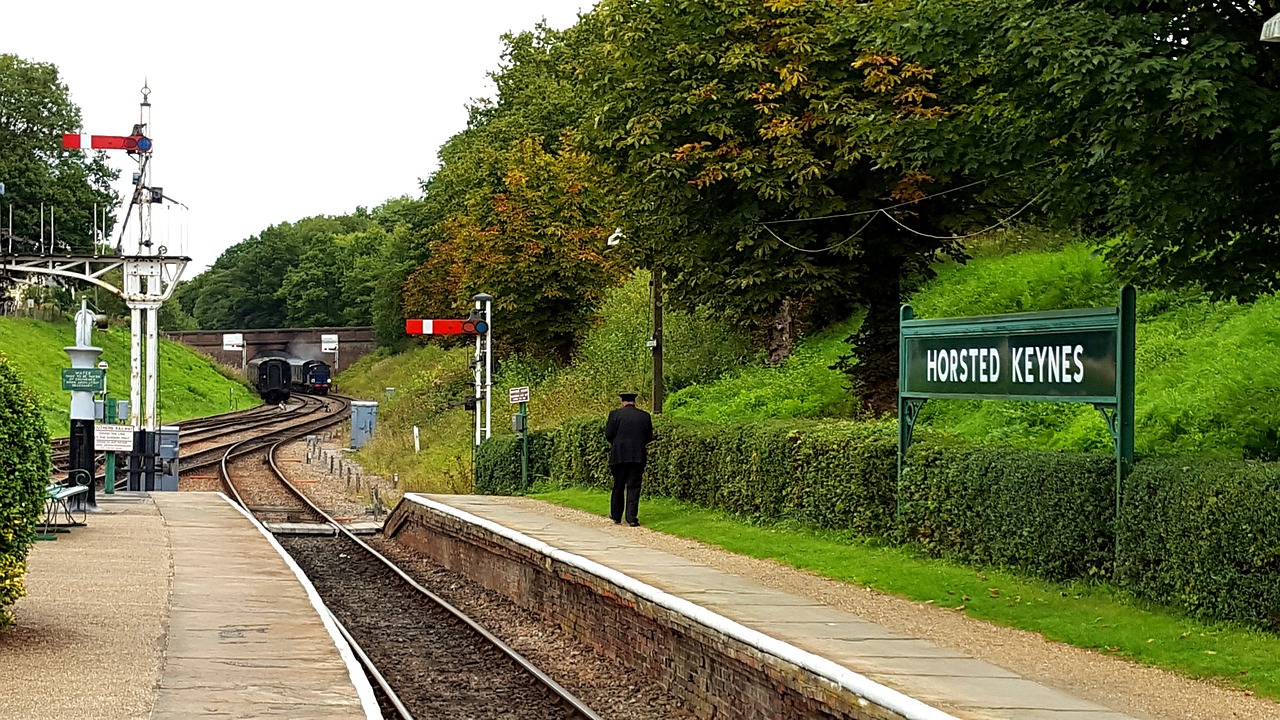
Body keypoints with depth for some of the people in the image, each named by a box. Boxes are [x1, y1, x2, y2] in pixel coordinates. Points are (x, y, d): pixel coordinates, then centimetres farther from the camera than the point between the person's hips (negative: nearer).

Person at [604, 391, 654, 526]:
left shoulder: (615, 414, -2)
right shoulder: (645, 416, 4)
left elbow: (608, 434, -3)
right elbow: (649, 437, 7)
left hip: (619, 455, 0)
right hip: (638, 456, 1)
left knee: (618, 487, 11)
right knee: (634, 487, 1)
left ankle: (616, 517, 20)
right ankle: (632, 518, -7)